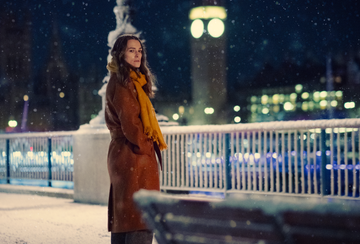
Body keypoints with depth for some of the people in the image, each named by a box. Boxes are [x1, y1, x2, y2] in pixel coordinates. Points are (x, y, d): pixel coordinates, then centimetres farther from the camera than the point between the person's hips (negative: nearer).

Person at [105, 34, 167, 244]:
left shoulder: (134, 81, 20)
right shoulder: (121, 83, -11)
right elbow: (129, 122, -19)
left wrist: (151, 145, 11)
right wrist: (146, 147, -9)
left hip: (123, 155, 10)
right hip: (134, 157, -10)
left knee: (123, 214, 12)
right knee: (141, 218, -13)